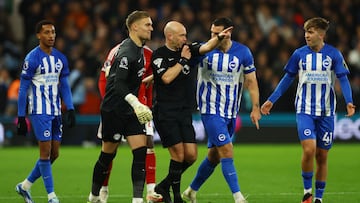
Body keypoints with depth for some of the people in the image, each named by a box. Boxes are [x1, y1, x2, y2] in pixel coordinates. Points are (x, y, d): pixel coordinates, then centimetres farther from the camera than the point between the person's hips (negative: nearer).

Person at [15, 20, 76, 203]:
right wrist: (21, 117, -8)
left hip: (55, 112, 7)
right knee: (46, 152, -6)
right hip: (39, 111, -7)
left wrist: (70, 110, 5)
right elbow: (23, 89, -6)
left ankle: (25, 186, 23)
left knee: (54, 154, 8)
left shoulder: (60, 58, 10)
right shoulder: (32, 58, -9)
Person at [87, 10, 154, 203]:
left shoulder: (139, 49, 9)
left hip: (129, 109, 8)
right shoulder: (127, 52, -20)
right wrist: (136, 104, -39)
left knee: (141, 151, -6)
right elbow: (118, 84, -28)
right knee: (107, 156, 5)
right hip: (113, 110, -8)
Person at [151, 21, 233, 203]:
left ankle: (164, 186, 18)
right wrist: (182, 60, -11)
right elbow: (167, 78, -19)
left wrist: (219, 37, -21)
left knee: (191, 155, 1)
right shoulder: (159, 55, -6)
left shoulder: (187, 49, 10)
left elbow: (205, 47, -4)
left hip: (184, 112, 6)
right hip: (165, 113, -6)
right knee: (179, 153, -9)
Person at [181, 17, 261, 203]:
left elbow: (251, 81, 4)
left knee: (214, 156, 11)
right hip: (211, 109, -4)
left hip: (231, 112, 4)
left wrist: (255, 107, -1)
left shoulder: (243, 52, -2)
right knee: (227, 150, -15)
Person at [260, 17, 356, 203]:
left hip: (326, 112, 0)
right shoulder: (300, 54, 2)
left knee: (322, 156, 5)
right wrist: (271, 100, 11)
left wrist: (349, 102, -18)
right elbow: (288, 79, 12)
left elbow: (343, 79, -2)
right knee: (309, 149, -19)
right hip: (304, 109, 0)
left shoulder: (333, 54, -1)